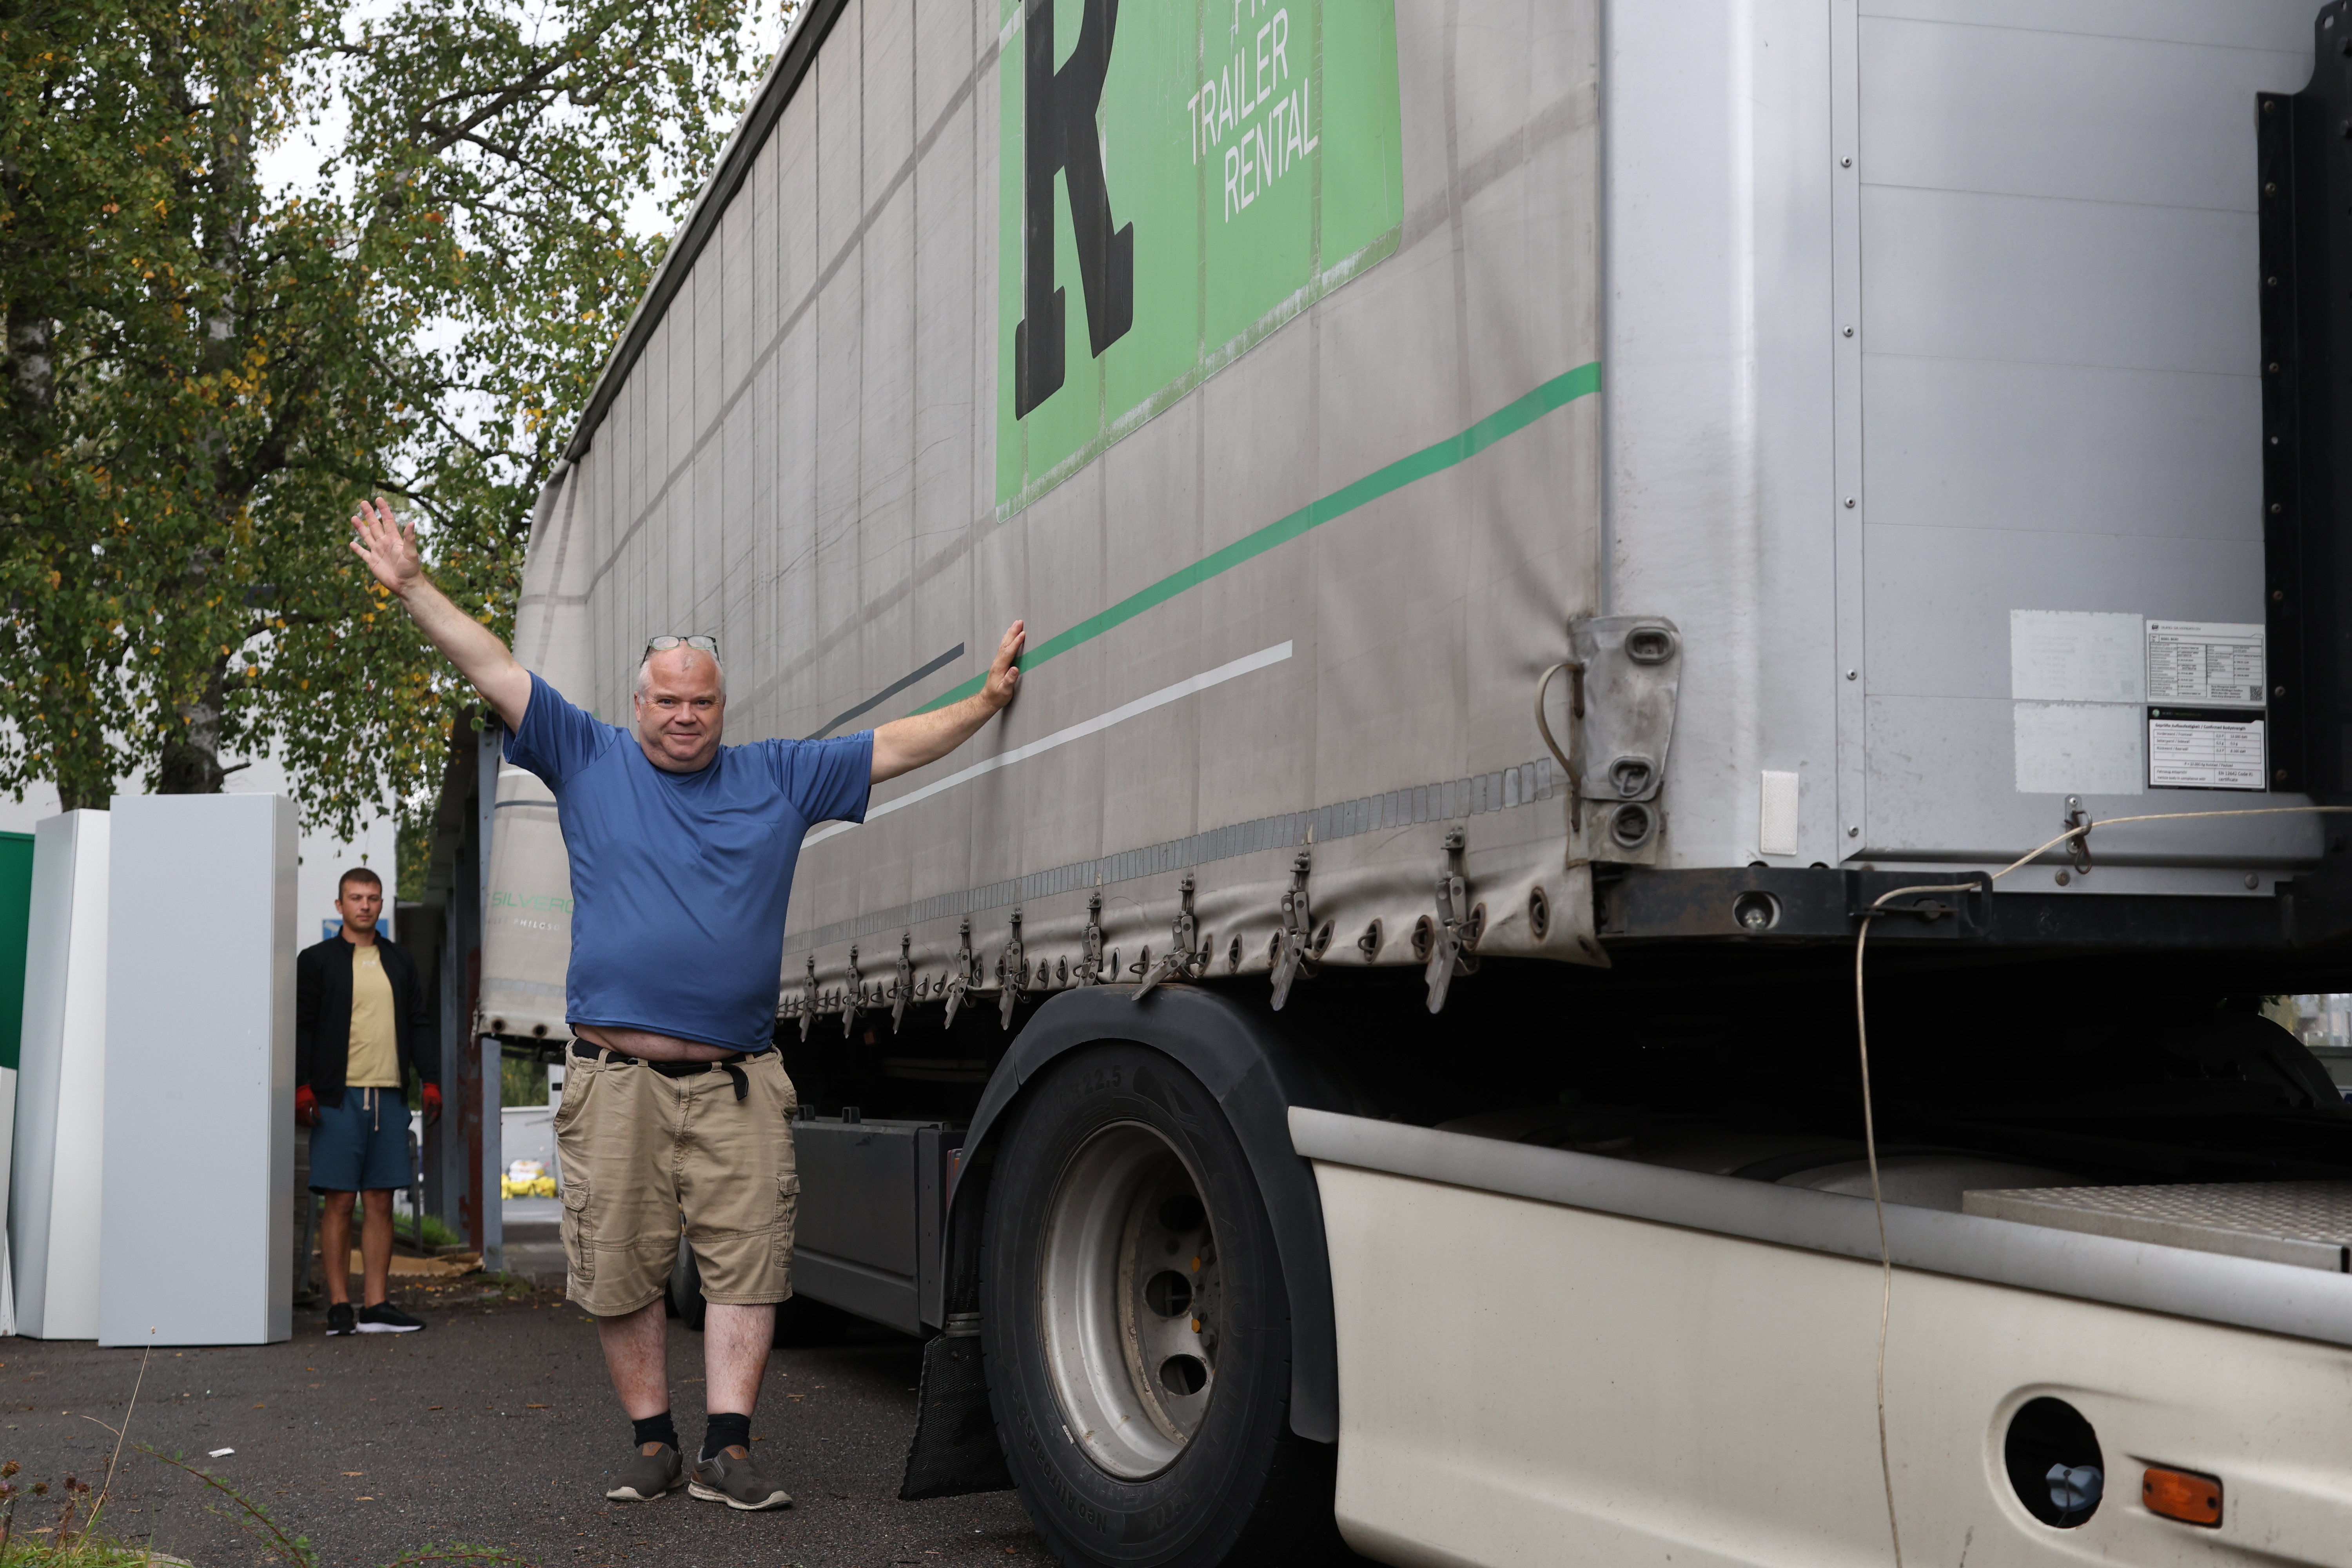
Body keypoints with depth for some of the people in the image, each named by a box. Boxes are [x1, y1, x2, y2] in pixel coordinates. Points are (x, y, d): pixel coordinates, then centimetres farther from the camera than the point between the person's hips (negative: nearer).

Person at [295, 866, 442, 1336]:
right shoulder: (317, 960, 5)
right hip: (338, 1098, -4)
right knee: (339, 1201, -4)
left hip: (389, 1098, 4)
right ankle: (339, 1306, -1)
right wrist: (301, 1087, -9)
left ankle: (376, 1305, 5)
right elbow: (300, 1027, 1)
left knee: (381, 1202, 3)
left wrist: (430, 1080, 8)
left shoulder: (399, 962, 18)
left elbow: (418, 1024, 18)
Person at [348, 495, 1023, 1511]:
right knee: (621, 1277, 2)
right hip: (615, 1080, -1)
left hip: (737, 1084, 1)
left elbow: (891, 748, 15)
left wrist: (986, 702, 9)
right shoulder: (589, 762, 9)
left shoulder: (778, 779, 13)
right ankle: (653, 1445, 15)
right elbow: (495, 673, 6)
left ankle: (728, 1450, -1)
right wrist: (411, 585, 1)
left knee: (746, 1266, -5)